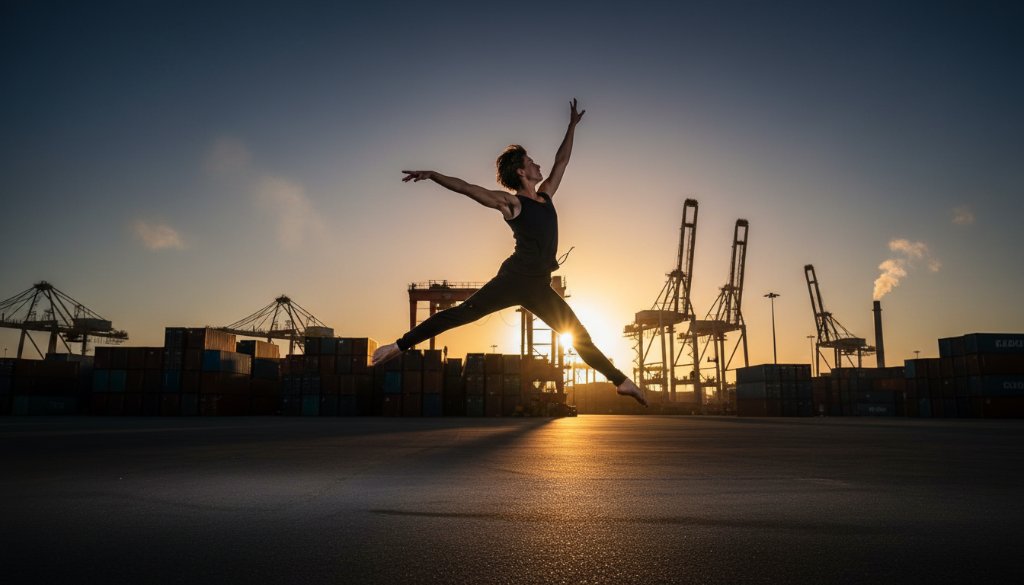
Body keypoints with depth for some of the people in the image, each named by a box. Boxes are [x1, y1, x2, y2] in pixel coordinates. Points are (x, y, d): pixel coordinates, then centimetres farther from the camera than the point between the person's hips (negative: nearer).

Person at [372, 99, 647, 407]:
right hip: (514, 278, -6)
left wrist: (572, 125, 35)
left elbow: (561, 161, 30)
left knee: (580, 336, 10)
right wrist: (432, 174, -15)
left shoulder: (545, 195, 20)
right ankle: (399, 346, -12)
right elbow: (465, 187, -4)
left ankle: (621, 381, 18)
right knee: (461, 313, -15)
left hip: (539, 287, 6)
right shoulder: (510, 202, 2)